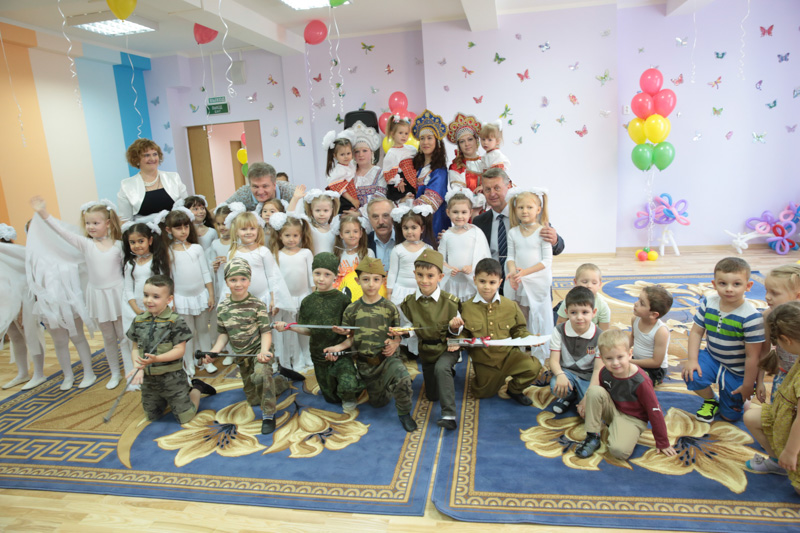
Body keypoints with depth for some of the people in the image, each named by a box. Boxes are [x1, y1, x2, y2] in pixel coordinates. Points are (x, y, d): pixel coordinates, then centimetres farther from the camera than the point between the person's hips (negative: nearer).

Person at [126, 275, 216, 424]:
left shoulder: (175, 321, -16)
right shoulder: (139, 320, 0)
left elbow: (179, 350, -18)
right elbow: (136, 348, 3)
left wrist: (156, 358, -32)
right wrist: (137, 367, -14)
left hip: (172, 377, -5)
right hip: (148, 378, 5)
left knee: (185, 418, 4)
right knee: (152, 417, 19)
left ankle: (196, 388, 27)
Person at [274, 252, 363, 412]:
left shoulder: (342, 300, -11)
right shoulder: (308, 302, -1)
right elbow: (308, 330, 3)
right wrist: (288, 327, -11)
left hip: (341, 353, -4)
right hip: (319, 355, 4)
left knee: (348, 385, -29)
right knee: (331, 397, 14)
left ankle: (349, 399, 7)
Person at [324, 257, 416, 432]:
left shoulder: (389, 308, -5)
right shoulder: (352, 310, -3)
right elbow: (353, 338, 5)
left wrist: (394, 344, -18)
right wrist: (339, 346, -11)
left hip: (386, 357, -2)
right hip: (364, 362, 2)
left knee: (402, 378, -33)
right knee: (378, 402, 11)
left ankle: (404, 414, -5)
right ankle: (384, 386, 46)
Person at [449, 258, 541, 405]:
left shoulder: (510, 306, -4)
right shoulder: (467, 307, -7)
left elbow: (518, 330, 4)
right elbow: (464, 335, -2)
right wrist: (455, 330, -24)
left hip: (508, 354, 0)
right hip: (484, 361, 0)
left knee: (534, 366, -23)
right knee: (483, 394, 13)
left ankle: (515, 389, 8)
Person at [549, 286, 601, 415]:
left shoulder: (599, 337, -9)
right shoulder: (559, 331, -7)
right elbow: (554, 360, -9)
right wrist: (560, 375, -33)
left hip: (588, 377, 0)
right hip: (566, 372, 0)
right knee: (556, 386, -34)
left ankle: (570, 398, 9)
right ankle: (569, 395, 4)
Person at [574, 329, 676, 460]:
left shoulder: (641, 381, -25)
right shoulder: (604, 372, -12)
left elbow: (655, 411, -16)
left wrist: (663, 443, -9)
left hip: (633, 419, -5)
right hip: (612, 410, 5)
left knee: (620, 450, -34)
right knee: (594, 390, -25)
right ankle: (592, 437, -13)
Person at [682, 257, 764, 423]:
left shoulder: (751, 317, -26)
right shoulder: (708, 303, -12)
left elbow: (752, 356, -19)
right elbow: (696, 331, -4)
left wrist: (747, 386, -12)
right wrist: (692, 360, -15)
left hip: (737, 371, -3)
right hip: (711, 357, 3)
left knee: (730, 416, 6)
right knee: (691, 376, -27)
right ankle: (710, 401, 7)